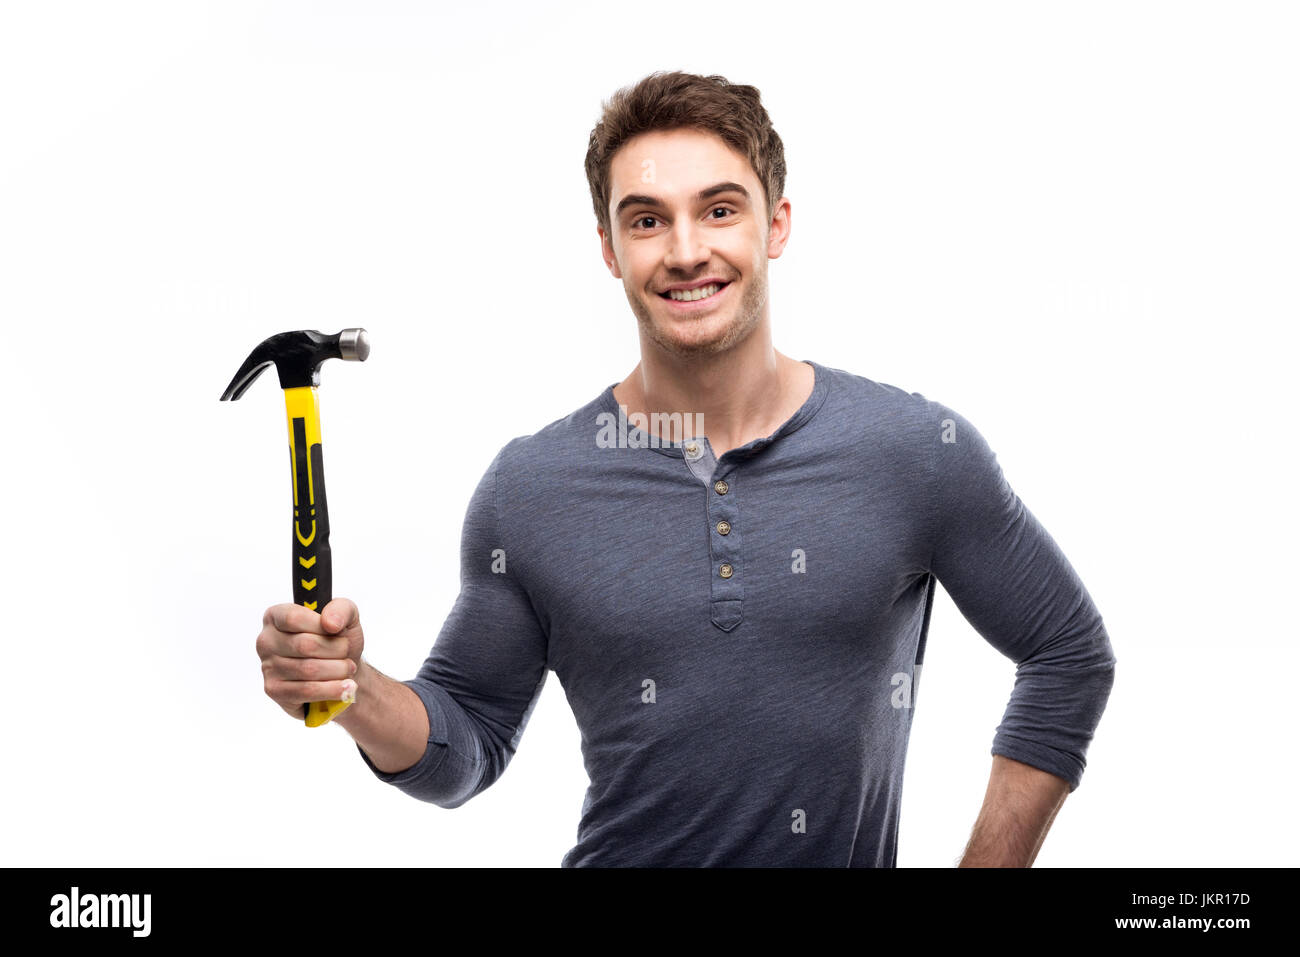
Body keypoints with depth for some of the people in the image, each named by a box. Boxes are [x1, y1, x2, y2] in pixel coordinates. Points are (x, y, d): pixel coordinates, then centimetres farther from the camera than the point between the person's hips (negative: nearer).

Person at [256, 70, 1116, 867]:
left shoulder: (920, 453, -8)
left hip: (846, 858, -1)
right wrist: (356, 691, -18)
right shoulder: (529, 489, -6)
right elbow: (470, 738, 1)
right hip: (621, 858, 1)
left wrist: (985, 866, -3)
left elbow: (1069, 655, 2)